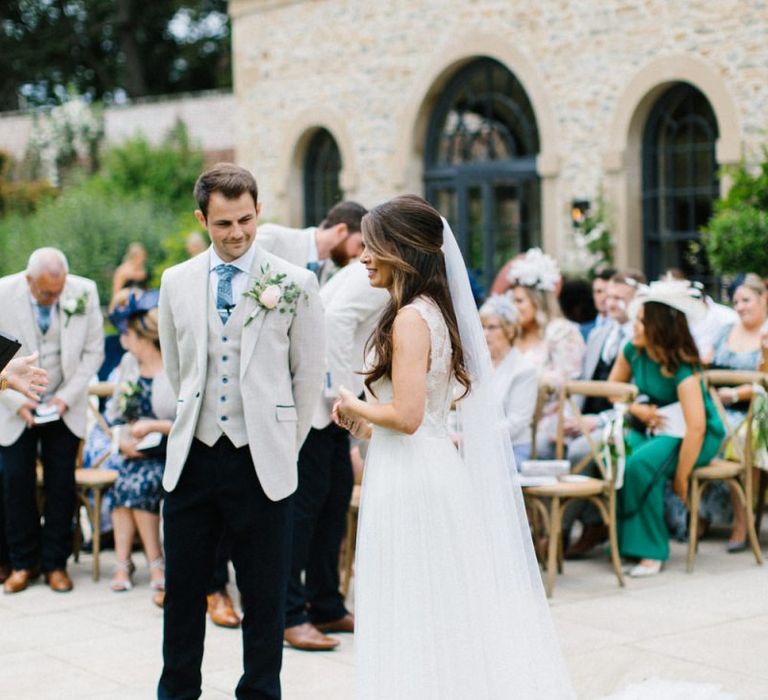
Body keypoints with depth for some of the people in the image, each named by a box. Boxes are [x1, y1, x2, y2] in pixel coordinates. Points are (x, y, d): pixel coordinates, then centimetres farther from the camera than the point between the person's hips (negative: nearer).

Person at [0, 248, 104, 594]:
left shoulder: (84, 292, -12)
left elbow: (93, 351, -3)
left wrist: (67, 396, -11)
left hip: (64, 409, 1)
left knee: (61, 484, 2)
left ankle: (55, 563, 12)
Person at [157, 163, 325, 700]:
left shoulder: (295, 283, -3)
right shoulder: (177, 282, 7)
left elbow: (310, 375, 3)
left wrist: (286, 446, 6)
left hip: (262, 462, -3)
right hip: (193, 456, 3)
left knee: (264, 596, 6)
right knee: (183, 590, 11)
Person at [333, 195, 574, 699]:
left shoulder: (409, 318, -17)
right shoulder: (436, 311, 11)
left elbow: (406, 414, -23)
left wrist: (355, 407, -6)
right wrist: (370, 426, 21)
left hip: (411, 481, -9)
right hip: (436, 465, 9)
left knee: (415, 616, -1)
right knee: (449, 615, 15)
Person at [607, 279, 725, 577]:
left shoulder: (682, 367, -24)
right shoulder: (632, 351, -4)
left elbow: (696, 426, -31)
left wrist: (681, 477, -27)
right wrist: (637, 409, -6)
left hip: (695, 437, -6)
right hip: (651, 429, 6)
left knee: (641, 464, -34)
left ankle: (650, 550, -22)